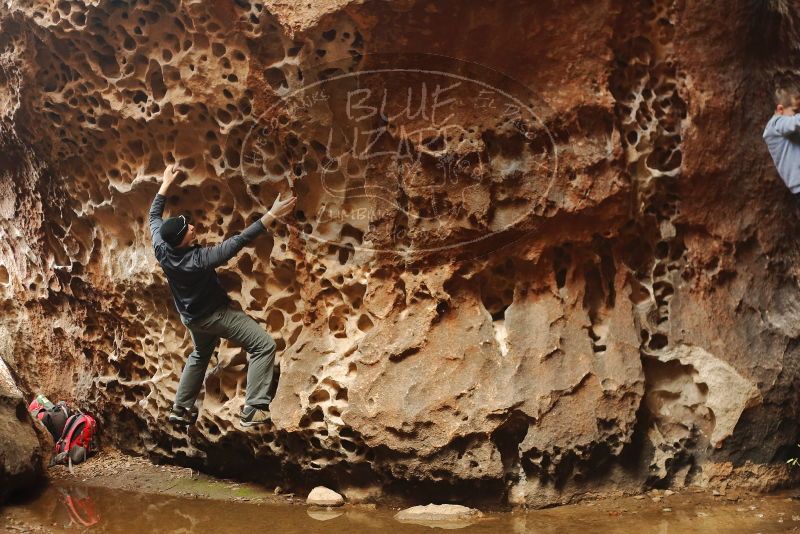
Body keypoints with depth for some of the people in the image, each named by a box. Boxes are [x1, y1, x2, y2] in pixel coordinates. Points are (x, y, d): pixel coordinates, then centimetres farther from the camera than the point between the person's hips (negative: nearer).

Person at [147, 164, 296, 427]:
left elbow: (154, 216, -1)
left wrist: (166, 184, 7)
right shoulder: (200, 259, -35)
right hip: (216, 314, -7)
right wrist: (272, 214, -39)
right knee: (264, 346, -6)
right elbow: (238, 241, -37)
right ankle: (253, 410, -13)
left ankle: (180, 409, 36)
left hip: (192, 317, 8)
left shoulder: (160, 248, -19)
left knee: (200, 355, 33)